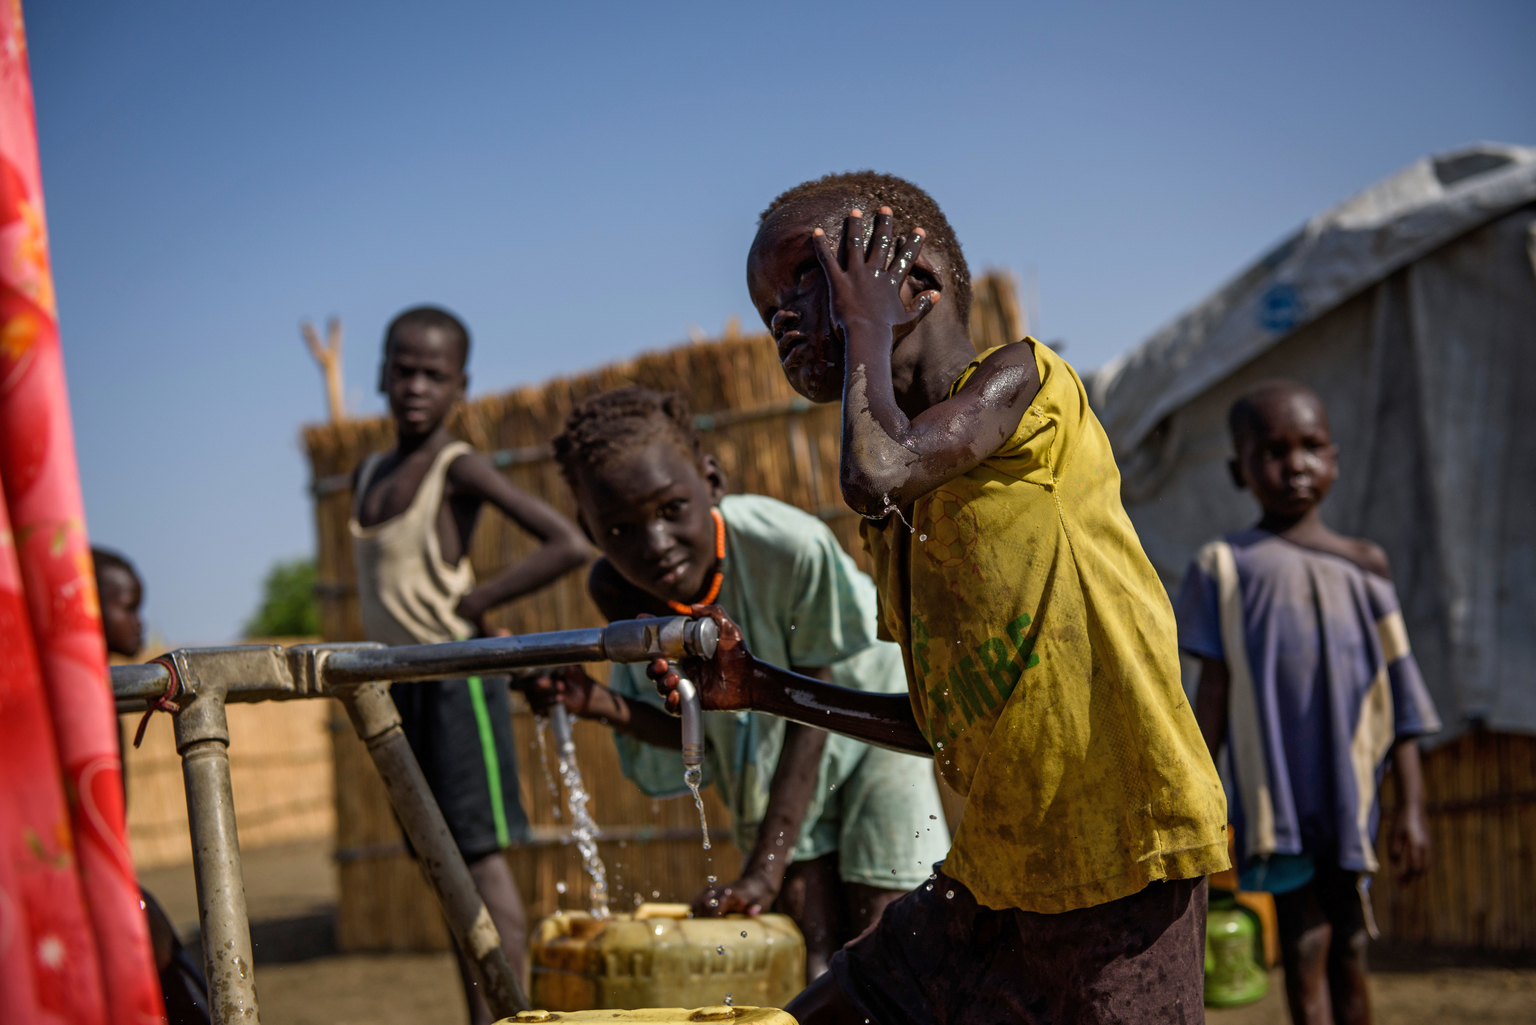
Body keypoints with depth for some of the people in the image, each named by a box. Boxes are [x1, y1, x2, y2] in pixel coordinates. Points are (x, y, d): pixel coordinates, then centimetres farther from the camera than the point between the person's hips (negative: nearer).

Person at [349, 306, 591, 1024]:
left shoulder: (459, 469, -8)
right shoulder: (370, 476, 13)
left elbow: (568, 544, -16)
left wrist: (474, 602, -13)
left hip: (456, 675, -8)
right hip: (400, 682, 8)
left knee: (480, 855, -10)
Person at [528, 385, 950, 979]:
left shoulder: (793, 548, -39)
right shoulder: (617, 592, -25)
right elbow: (691, 728, -15)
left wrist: (764, 869, -28)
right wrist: (605, 706, -36)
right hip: (758, 740, 3)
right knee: (815, 946, -5)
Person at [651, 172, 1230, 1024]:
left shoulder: (1019, 381, -6)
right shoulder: (897, 516, 15)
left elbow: (873, 473, -25)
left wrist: (867, 328, -7)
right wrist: (764, 690, 14)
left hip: (1123, 865, -8)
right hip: (992, 872, 8)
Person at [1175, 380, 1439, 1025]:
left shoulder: (1364, 567, 9)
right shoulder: (1225, 566, 2)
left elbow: (1398, 696, 8)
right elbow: (1214, 691, 2)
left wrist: (1411, 806, 4)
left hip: (1350, 793, 3)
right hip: (1276, 796, -3)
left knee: (1349, 948, 9)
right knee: (1304, 949, -5)